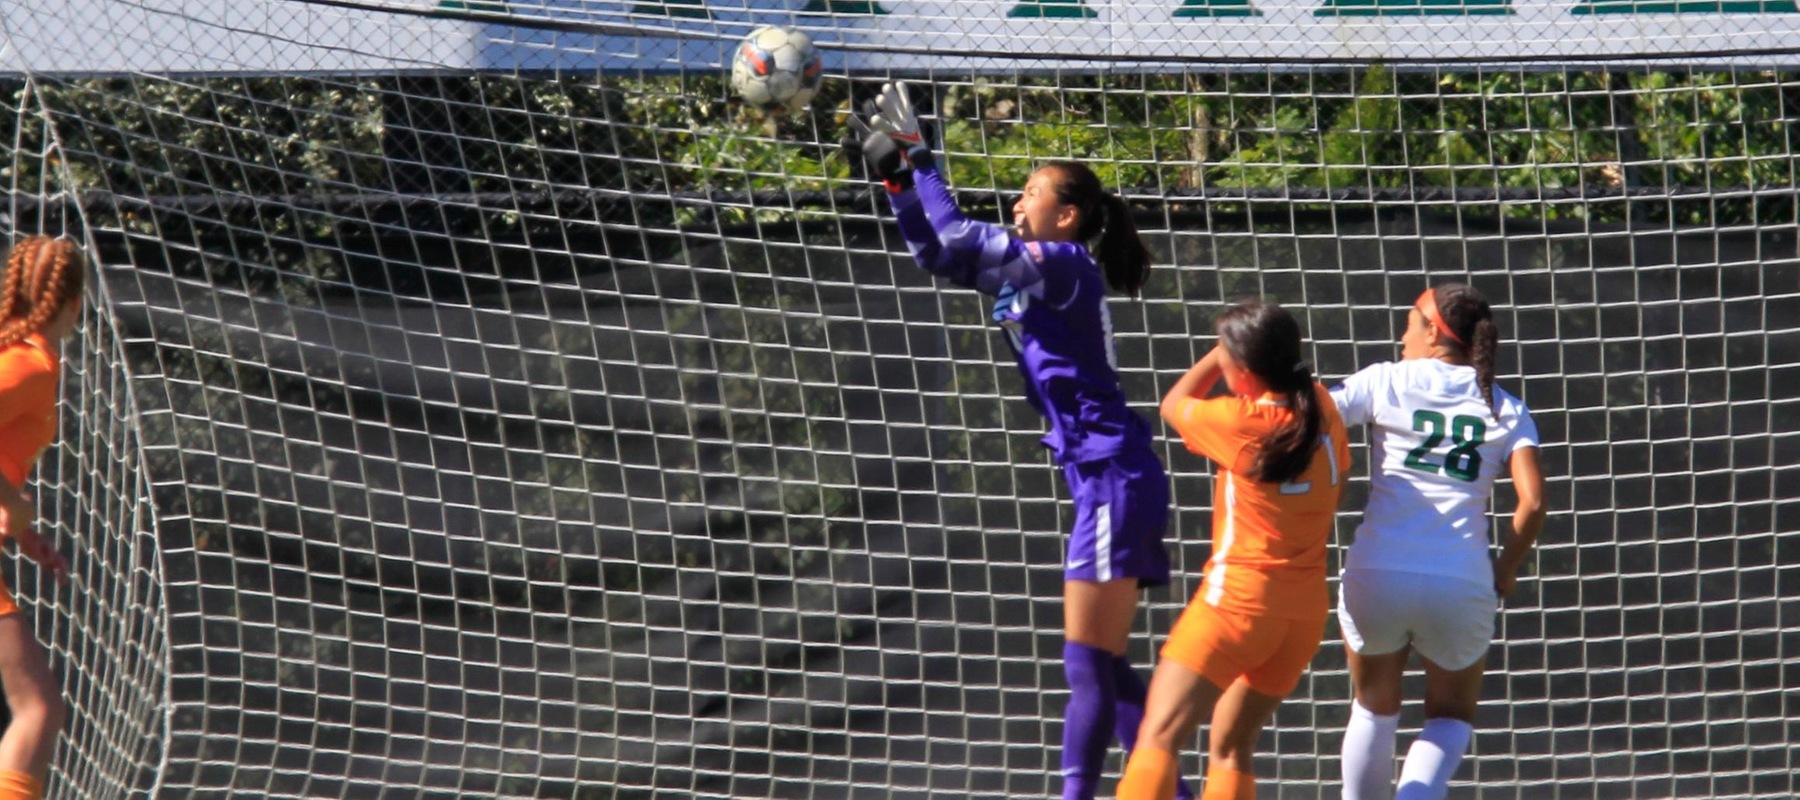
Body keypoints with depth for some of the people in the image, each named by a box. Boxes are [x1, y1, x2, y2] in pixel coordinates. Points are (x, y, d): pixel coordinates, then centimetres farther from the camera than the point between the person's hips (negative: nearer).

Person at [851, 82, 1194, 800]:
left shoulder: (1064, 265, -10)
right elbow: (937, 252, 24)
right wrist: (895, 176, 17)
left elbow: (954, 240, -16)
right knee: (1105, 668, 10)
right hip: (1104, 480, 10)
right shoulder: (1030, 271, 16)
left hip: (1114, 479, -10)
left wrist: (919, 160, -5)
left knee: (1088, 667, -9)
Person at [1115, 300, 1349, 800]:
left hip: (1239, 599, -7)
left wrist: (1222, 353, 14)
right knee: (1230, 749, 16)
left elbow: (1174, 404, 6)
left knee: (1159, 736, -9)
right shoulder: (1322, 413, 2)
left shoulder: (1238, 422, -13)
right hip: (1307, 609, 7)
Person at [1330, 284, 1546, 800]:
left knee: (1375, 708, 21)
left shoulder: (1384, 382, 3)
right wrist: (1507, 569, 10)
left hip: (1377, 575, -1)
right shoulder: (1504, 409, 7)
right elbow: (1533, 502, -3)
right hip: (1462, 583, 1)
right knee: (1452, 715, 21)